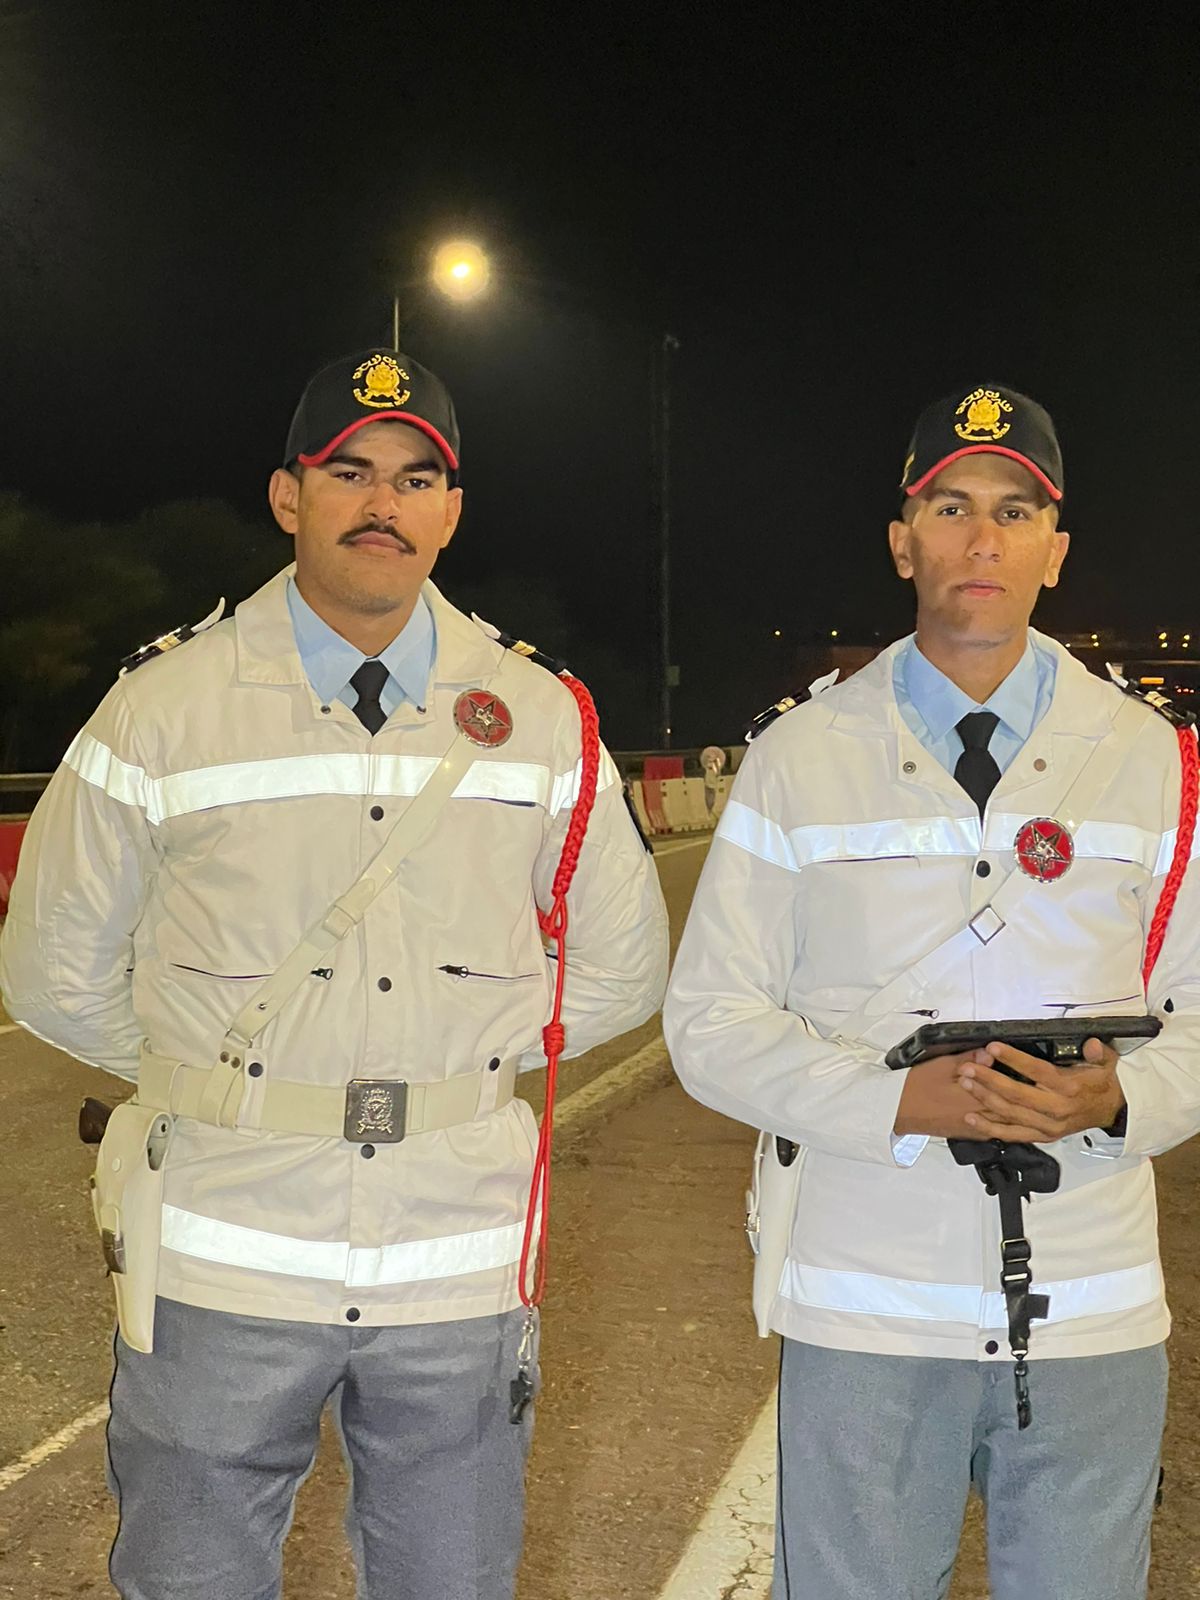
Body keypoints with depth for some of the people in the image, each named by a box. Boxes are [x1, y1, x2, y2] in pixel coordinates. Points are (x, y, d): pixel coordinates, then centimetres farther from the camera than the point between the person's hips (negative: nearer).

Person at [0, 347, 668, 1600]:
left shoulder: (539, 716, 4)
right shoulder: (164, 709, -2)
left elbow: (623, 965, 14)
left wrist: (467, 1058, 8)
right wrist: (221, 1080, 5)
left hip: (459, 1267, 2)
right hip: (224, 1265, -1)